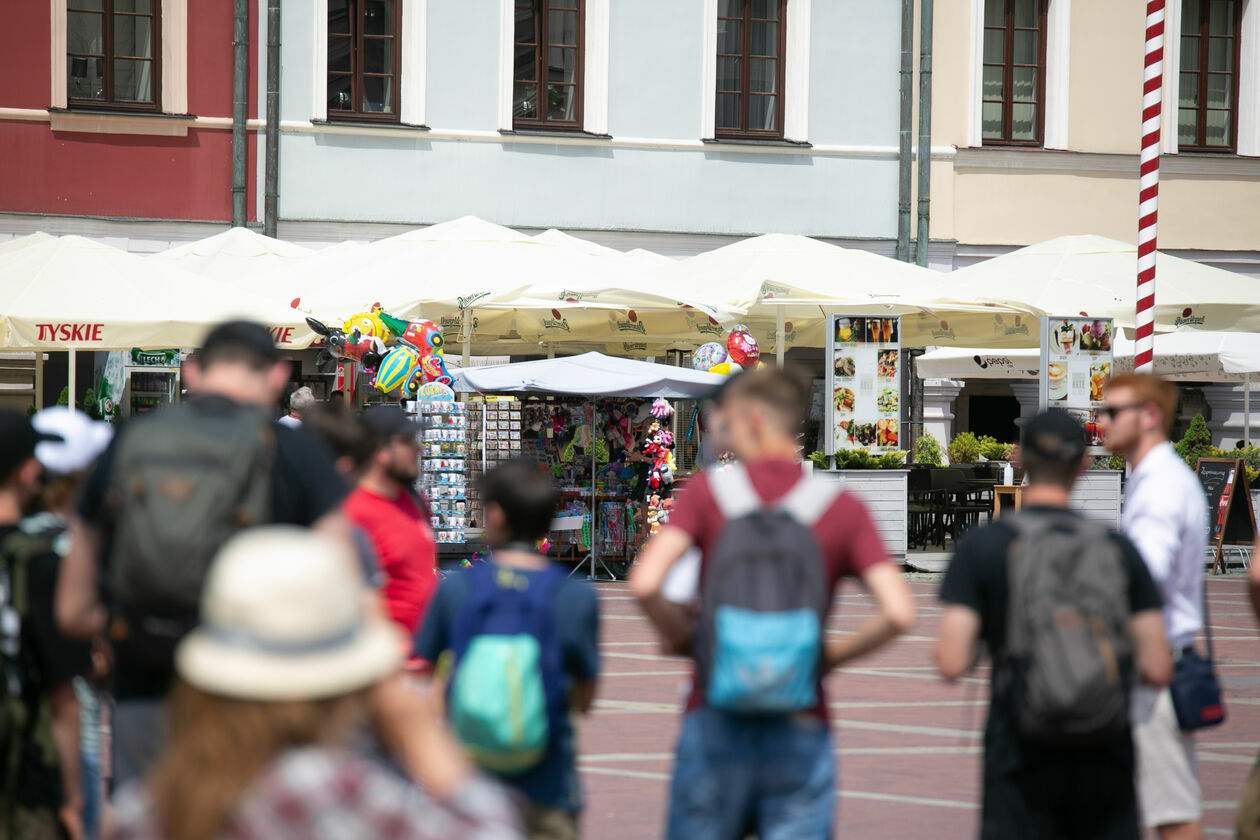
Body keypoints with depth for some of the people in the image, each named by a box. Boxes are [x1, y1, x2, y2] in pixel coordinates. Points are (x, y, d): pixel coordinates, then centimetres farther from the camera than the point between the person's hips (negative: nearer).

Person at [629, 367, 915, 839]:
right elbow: (898, 612, -9)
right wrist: (833, 655, 7)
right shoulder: (841, 508, 2)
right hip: (801, 730, 1)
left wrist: (680, 634, 5)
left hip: (716, 724, 0)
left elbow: (644, 583, -14)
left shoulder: (708, 491, -1)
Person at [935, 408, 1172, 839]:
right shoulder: (1118, 548, 2)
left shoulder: (982, 546, -4)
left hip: (1020, 758, -2)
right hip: (1105, 756, 2)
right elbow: (1157, 669, -1)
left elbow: (952, 663, -10)